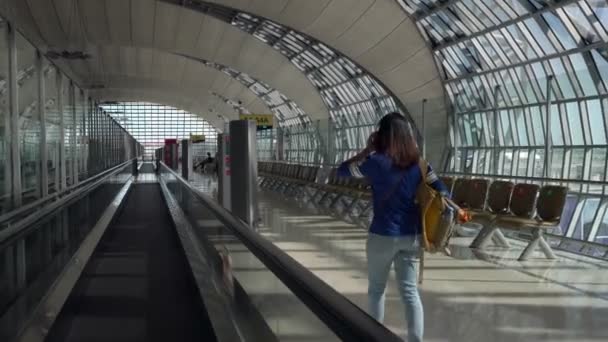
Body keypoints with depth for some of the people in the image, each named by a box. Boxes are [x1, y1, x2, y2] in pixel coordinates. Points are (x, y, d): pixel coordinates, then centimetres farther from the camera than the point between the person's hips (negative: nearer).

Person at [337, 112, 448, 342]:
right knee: (409, 290, 9)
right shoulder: (419, 163, 0)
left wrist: (367, 150, 3)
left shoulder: (376, 162, -13)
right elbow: (441, 192, -1)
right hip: (412, 236, 4)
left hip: (383, 235, -3)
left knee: (376, 288, 16)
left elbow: (342, 171, 0)